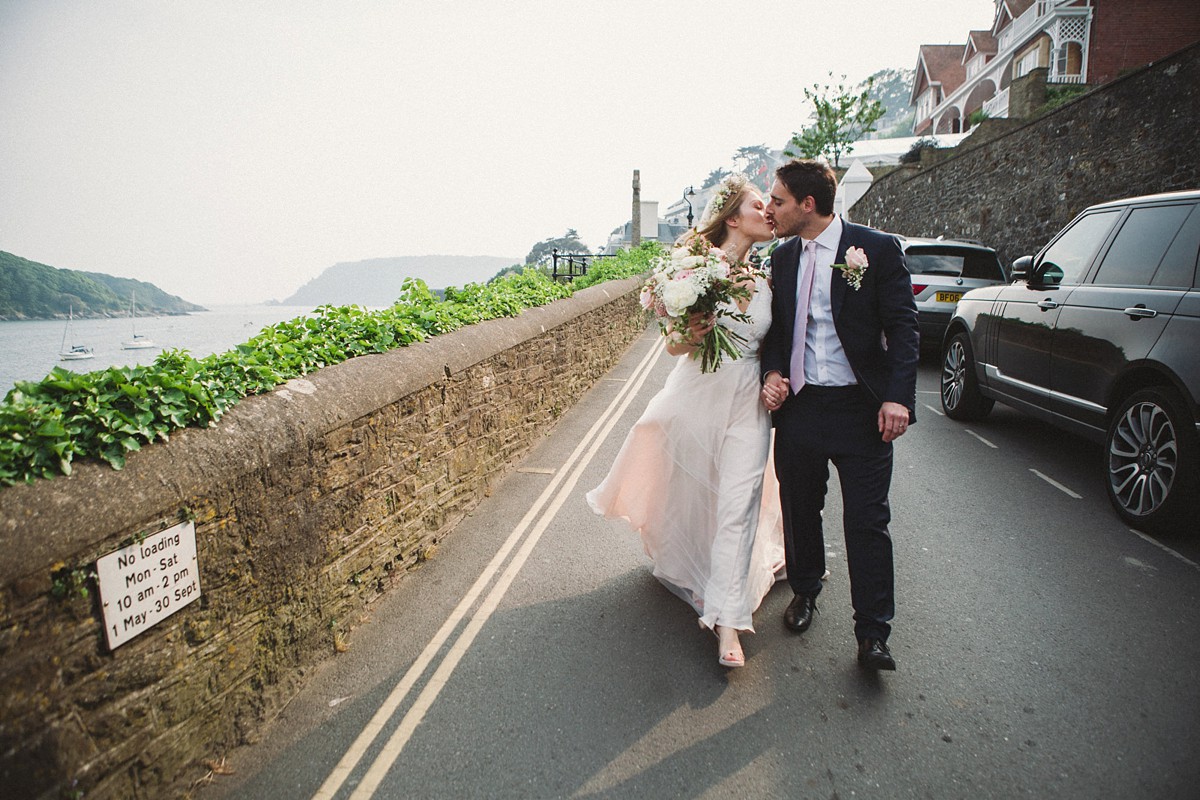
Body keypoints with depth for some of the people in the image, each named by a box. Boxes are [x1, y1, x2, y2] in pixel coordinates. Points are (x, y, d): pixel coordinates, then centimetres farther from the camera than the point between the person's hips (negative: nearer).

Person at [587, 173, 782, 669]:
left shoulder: (763, 281, 6)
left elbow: (767, 344, 12)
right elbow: (674, 345, -5)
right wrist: (691, 335, -27)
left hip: (747, 404, 3)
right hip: (697, 399, -3)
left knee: (737, 508, -2)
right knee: (688, 499, 13)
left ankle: (728, 620, 5)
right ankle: (686, 569, 43)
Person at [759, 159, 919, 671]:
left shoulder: (877, 249, -4)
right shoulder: (782, 258, 9)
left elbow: (902, 327, -6)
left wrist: (898, 397, -16)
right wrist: (772, 372, -5)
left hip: (861, 408, -4)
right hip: (798, 403, 4)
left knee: (867, 522, 0)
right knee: (799, 510, 15)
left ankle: (872, 634, 14)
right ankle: (804, 591, 40)